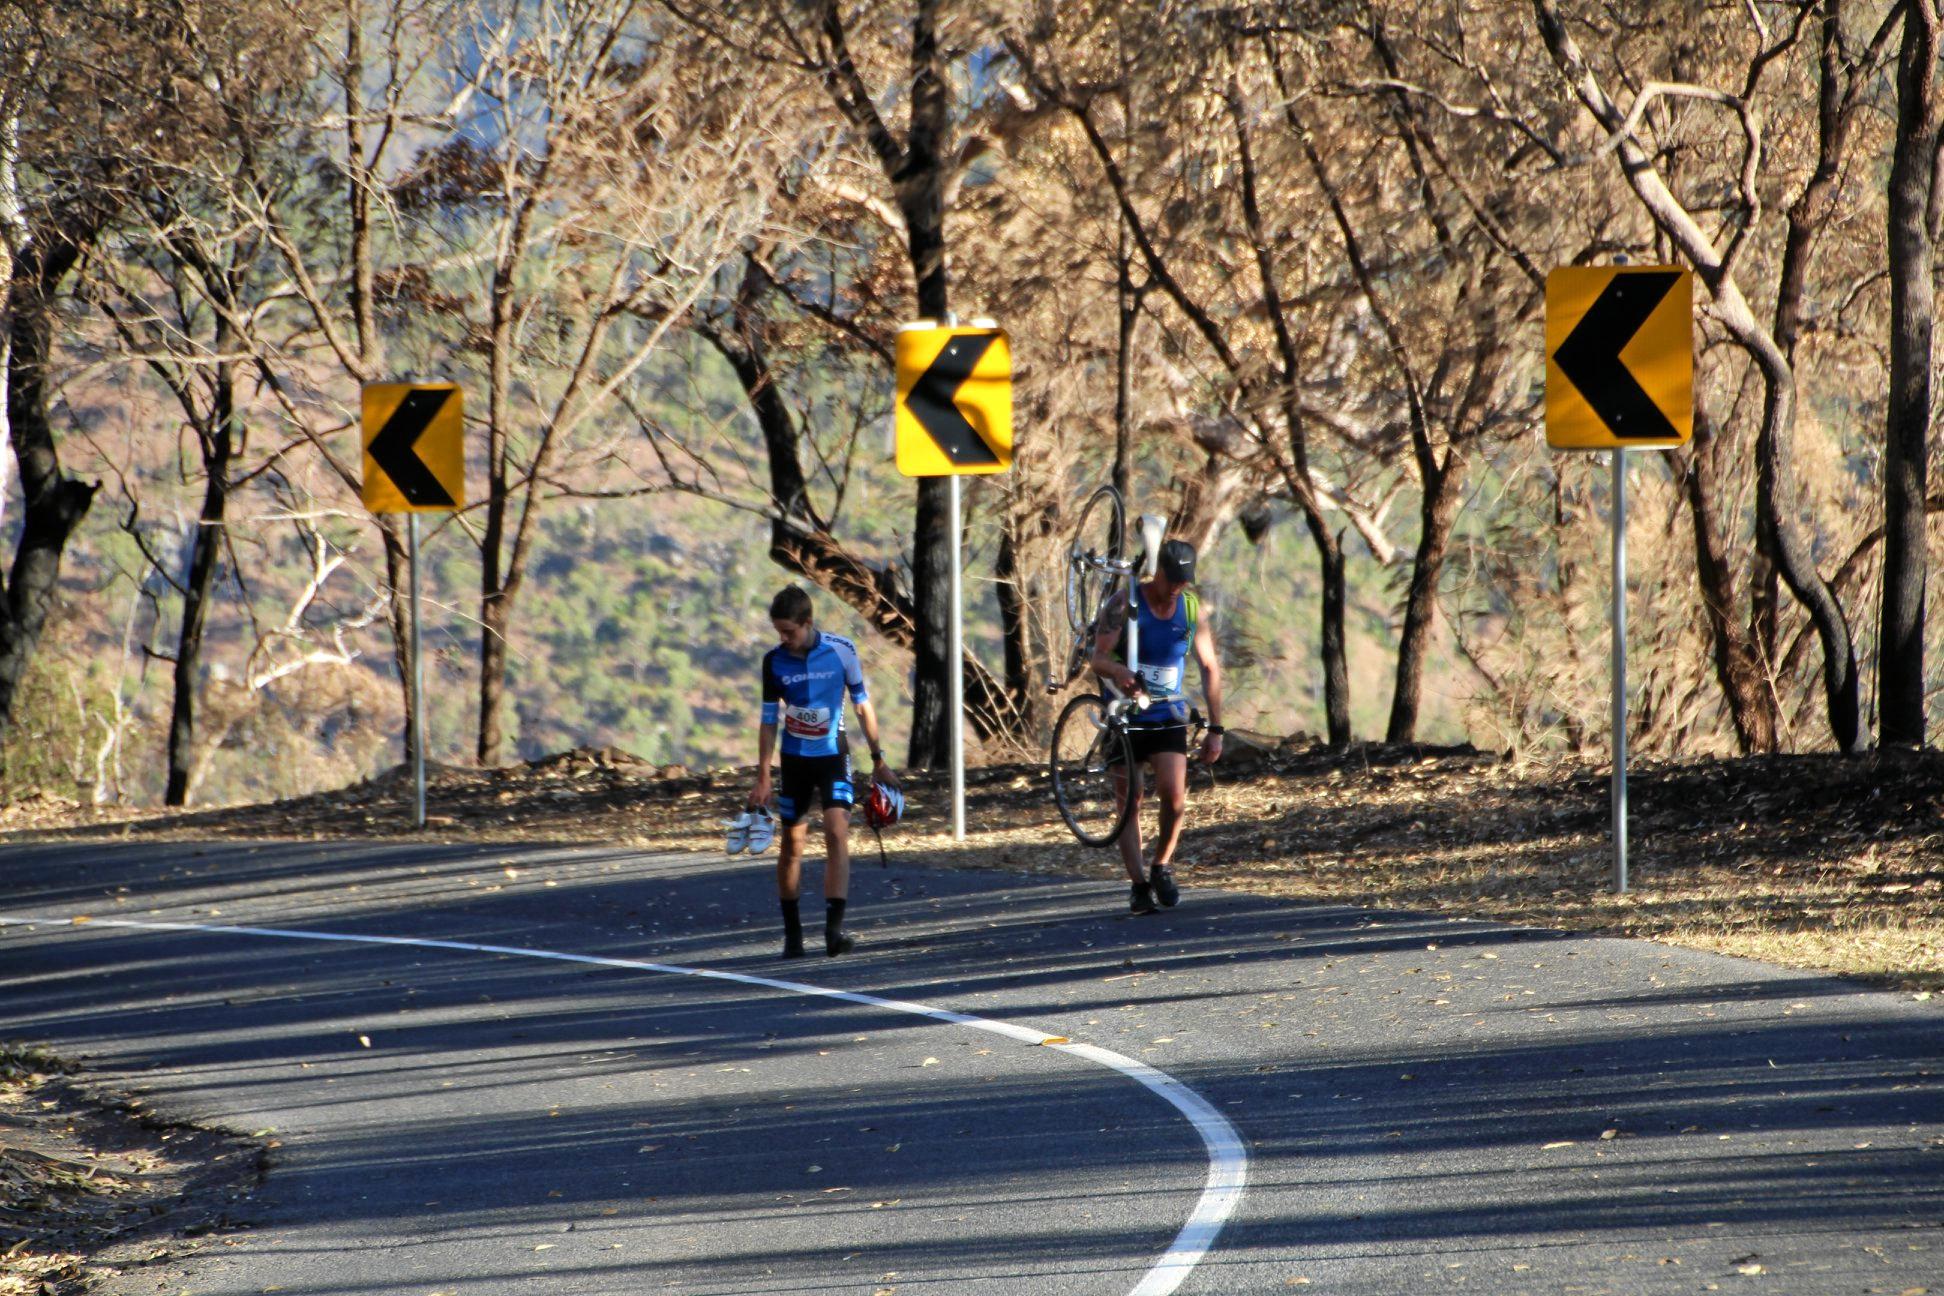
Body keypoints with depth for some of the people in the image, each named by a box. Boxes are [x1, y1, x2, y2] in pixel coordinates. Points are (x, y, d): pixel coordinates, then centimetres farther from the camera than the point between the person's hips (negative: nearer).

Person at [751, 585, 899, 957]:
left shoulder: (841, 651, -9)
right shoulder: (774, 661, -5)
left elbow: (863, 706, 2)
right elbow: (769, 721, 2)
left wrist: (878, 761, 5)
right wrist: (763, 778, -1)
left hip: (833, 757, -2)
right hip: (795, 759, 2)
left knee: (837, 833, -18)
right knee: (791, 844, 4)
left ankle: (834, 928, -22)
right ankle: (792, 933, 17)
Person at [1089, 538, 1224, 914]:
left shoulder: (1190, 608, 0)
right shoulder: (1124, 604, -10)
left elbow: (1210, 669, 6)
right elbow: (1099, 658, -17)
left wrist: (1215, 730, 3)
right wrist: (1119, 672, -42)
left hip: (1168, 716, 2)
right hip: (1125, 716, -2)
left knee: (1174, 795, -15)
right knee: (1129, 802, -3)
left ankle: (1162, 867, 7)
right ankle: (1139, 885, 5)